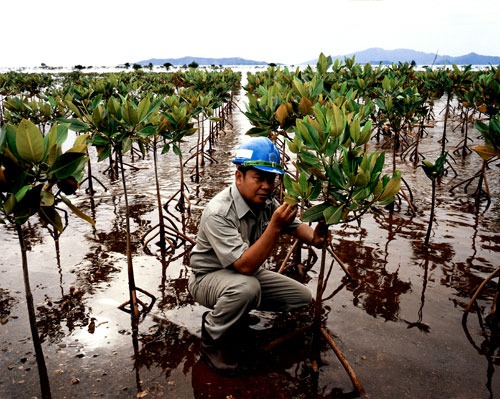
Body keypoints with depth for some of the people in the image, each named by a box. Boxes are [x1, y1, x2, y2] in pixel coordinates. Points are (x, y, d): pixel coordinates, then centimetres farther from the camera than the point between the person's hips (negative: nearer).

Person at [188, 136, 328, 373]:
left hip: (246, 273, 8)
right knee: (246, 288, -40)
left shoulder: (265, 202, -10)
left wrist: (313, 237, -20)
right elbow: (245, 266, -38)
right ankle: (212, 339, -10)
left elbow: (295, 226, 3)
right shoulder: (218, 213, -32)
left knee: (302, 298, 2)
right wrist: (275, 227, -45)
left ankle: (235, 315, 17)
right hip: (208, 278, -7)